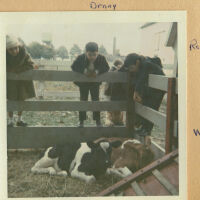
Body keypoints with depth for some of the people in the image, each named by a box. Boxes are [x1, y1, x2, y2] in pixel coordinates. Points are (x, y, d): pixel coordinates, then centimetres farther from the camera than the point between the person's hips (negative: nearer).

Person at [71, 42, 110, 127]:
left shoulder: (101, 58, -22)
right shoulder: (80, 58, -25)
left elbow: (106, 67, -16)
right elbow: (73, 66, -21)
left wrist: (98, 71, -36)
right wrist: (84, 71, -37)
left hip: (95, 83, 1)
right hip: (83, 83, -1)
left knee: (96, 100, 5)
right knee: (83, 101, 7)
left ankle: (97, 120, 18)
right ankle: (81, 121, 17)